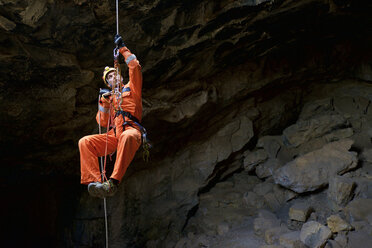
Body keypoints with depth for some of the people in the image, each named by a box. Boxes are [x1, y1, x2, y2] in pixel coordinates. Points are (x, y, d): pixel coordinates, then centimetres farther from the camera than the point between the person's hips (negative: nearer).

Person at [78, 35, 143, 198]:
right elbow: (102, 123, 23)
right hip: (113, 135, 5)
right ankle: (95, 181, -39)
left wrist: (122, 49, 14)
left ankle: (114, 182, -53)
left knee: (127, 137, -43)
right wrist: (104, 104, 9)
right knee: (84, 142, -21)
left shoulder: (131, 89, 25)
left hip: (131, 129, -4)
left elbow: (135, 68, 10)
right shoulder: (109, 98, 34)